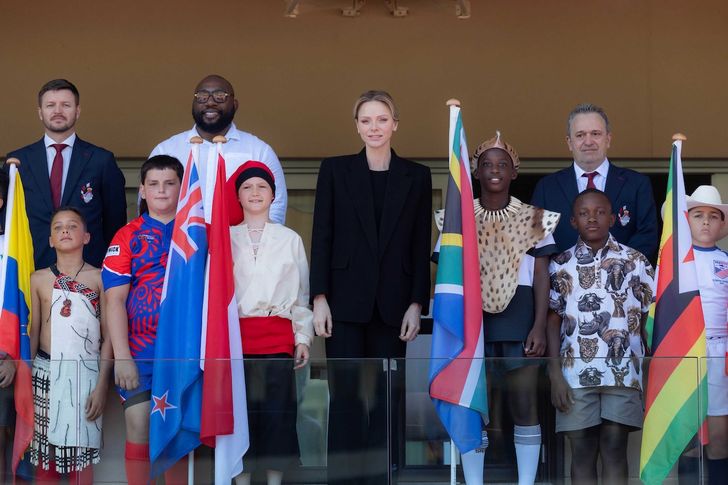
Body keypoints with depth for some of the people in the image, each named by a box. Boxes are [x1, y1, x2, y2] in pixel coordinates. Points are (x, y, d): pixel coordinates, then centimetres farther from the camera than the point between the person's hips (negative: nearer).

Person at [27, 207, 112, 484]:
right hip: (47, 372, 2)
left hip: (86, 372, -2)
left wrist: (102, 384, -5)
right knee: (45, 456, 5)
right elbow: (33, 332, 10)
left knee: (81, 456, 0)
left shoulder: (99, 278, 0)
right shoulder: (39, 279, 6)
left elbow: (108, 336, 0)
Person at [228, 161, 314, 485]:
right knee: (240, 407, -2)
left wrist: (303, 338, 4)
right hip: (236, 334, 0)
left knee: (277, 408, -4)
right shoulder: (227, 238, 11)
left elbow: (302, 292, 11)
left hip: (278, 335, 0)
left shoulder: (290, 239, 12)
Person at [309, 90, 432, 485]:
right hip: (346, 300, -1)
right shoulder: (335, 170, 2)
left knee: (386, 396, 5)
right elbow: (321, 238, 0)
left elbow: (421, 246, 5)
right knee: (346, 396, -1)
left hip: (392, 303, 2)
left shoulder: (417, 176, 6)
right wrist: (319, 299, -7)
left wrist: (417, 304, -1)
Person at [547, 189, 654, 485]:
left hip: (623, 373, -1)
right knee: (582, 455, 3)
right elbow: (553, 322, 6)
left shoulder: (636, 262, 5)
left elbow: (648, 319, 7)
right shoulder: (560, 266, 7)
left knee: (615, 452, -1)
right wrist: (555, 375, -2)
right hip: (576, 374, 1)